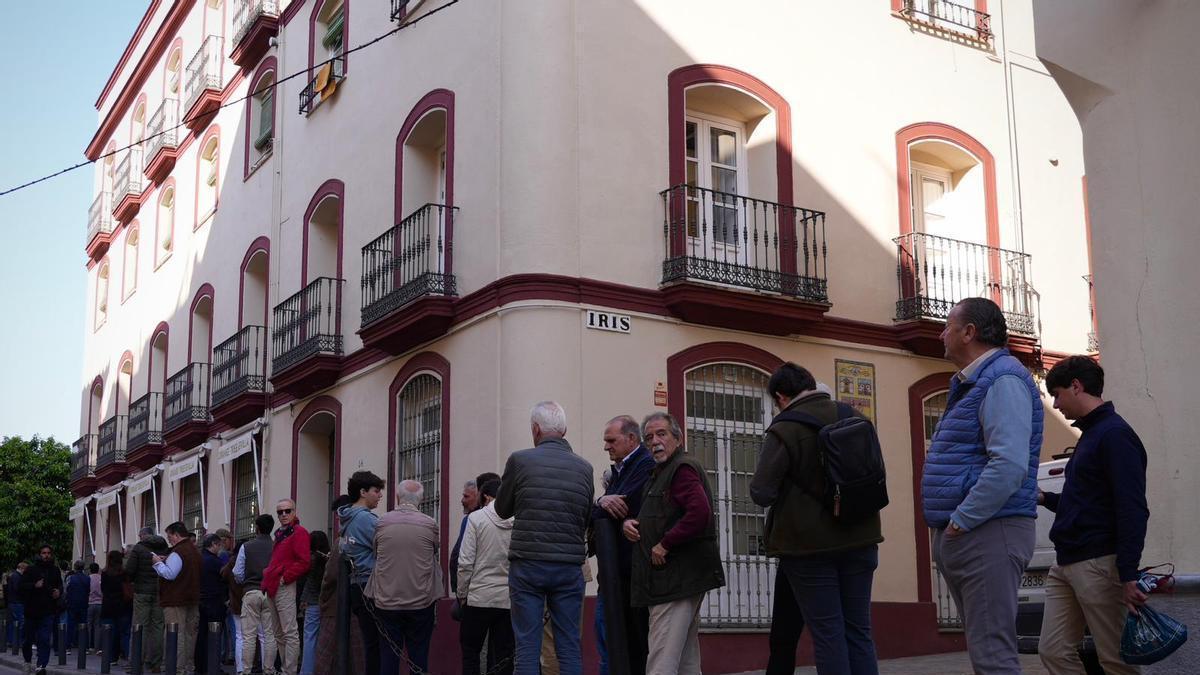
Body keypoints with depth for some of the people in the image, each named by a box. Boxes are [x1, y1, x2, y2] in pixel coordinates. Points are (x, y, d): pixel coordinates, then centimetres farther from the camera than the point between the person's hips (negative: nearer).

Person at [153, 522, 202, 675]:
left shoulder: (177, 552, -14)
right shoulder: (195, 552, 16)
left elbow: (169, 574, -20)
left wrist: (158, 562, -6)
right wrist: (166, 561, 17)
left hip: (176, 601, -9)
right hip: (192, 599, 9)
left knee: (177, 635, -7)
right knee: (190, 634, 10)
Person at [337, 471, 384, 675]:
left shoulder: (349, 520, 16)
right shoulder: (366, 518, -13)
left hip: (358, 586, 9)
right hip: (371, 586, -9)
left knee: (371, 643, 11)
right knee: (376, 645, -8)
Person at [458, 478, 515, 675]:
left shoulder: (476, 518, -5)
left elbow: (465, 562, -7)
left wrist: (462, 594, 5)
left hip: (480, 597, -2)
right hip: (510, 600, 2)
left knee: (470, 651, 10)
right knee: (504, 658, 7)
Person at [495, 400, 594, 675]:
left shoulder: (520, 460, -5)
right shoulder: (584, 467, 4)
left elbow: (502, 510, 8)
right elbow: (587, 520, 12)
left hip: (527, 566, -2)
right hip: (569, 568, 2)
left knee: (527, 647, 2)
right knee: (570, 648, 7)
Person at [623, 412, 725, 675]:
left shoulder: (683, 468, -11)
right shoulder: (659, 473, 21)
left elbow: (700, 513, -26)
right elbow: (655, 519, 29)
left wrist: (664, 545, -19)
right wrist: (630, 523, 7)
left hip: (677, 581, -11)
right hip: (678, 580, 11)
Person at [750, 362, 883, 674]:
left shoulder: (784, 430, -14)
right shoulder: (853, 416, 4)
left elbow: (761, 493, -18)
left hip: (809, 544, -5)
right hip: (859, 539, 5)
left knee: (827, 634, 1)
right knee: (859, 631, 11)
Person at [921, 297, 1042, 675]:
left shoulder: (1002, 380, -13)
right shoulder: (970, 385, 20)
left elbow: (1009, 464, -25)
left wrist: (961, 520, -20)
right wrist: (948, 526, 14)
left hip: (988, 532, -11)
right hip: (962, 535, 11)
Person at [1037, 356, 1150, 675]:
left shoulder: (1114, 433, -12)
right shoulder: (1090, 433, 17)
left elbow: (1133, 510, -19)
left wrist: (1128, 576, -23)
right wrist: (1045, 498, 14)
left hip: (1098, 564, -9)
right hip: (1065, 565, 9)